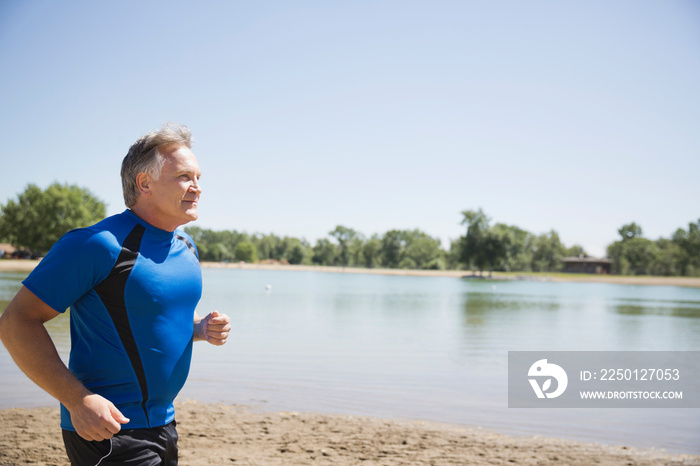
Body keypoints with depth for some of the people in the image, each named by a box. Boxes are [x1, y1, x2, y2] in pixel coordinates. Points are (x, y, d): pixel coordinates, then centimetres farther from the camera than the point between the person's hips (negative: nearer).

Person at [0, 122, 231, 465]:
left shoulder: (186, 247, 8)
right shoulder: (99, 244, -18)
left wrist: (201, 328, 0)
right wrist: (78, 401, -26)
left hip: (163, 424, 8)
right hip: (107, 431, -8)